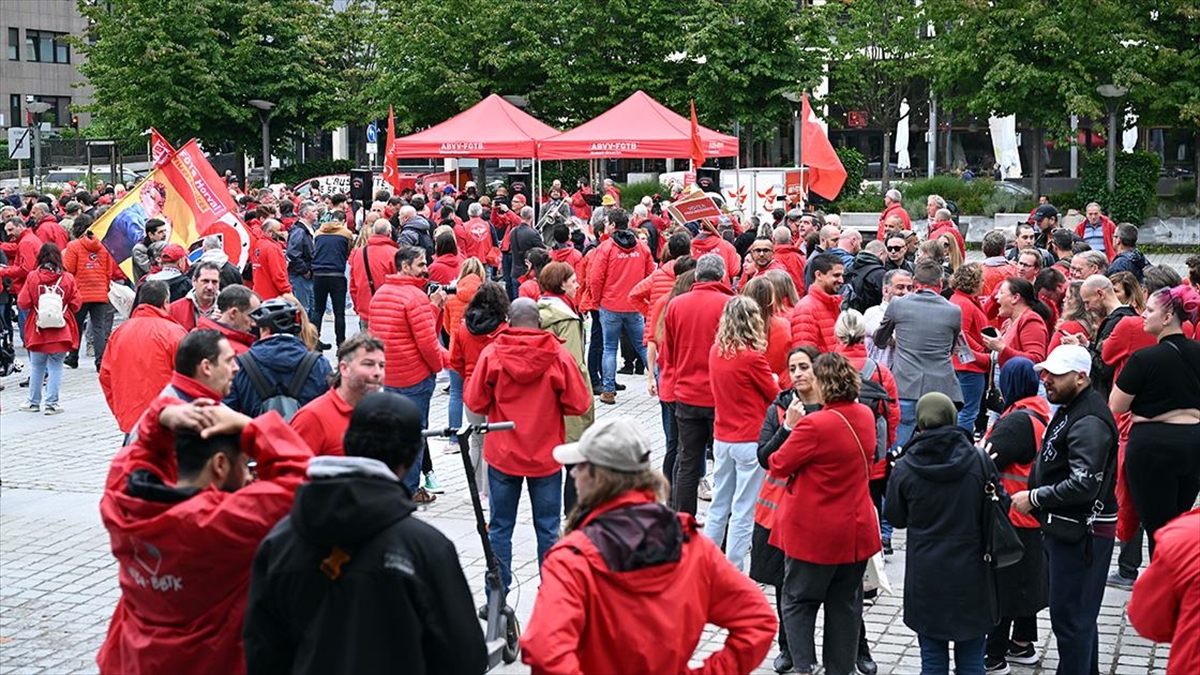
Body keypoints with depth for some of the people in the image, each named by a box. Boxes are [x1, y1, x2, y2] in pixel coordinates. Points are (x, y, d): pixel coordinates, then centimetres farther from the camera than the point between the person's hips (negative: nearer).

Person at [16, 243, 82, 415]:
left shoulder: (32, 277, -7)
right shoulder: (68, 278, -7)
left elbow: (23, 303, -6)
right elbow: (76, 303, -4)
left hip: (38, 331, 1)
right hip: (61, 333, -1)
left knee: (37, 367, 14)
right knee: (55, 367, 5)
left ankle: (34, 402, 22)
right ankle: (51, 403, 2)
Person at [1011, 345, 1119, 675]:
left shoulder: (1089, 422, -20)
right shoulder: (1069, 408, 13)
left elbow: (1085, 484, -27)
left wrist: (1034, 498, -19)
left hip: (1081, 532, -11)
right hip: (1067, 527, 11)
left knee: (1070, 616, -4)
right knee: (1079, 613, 21)